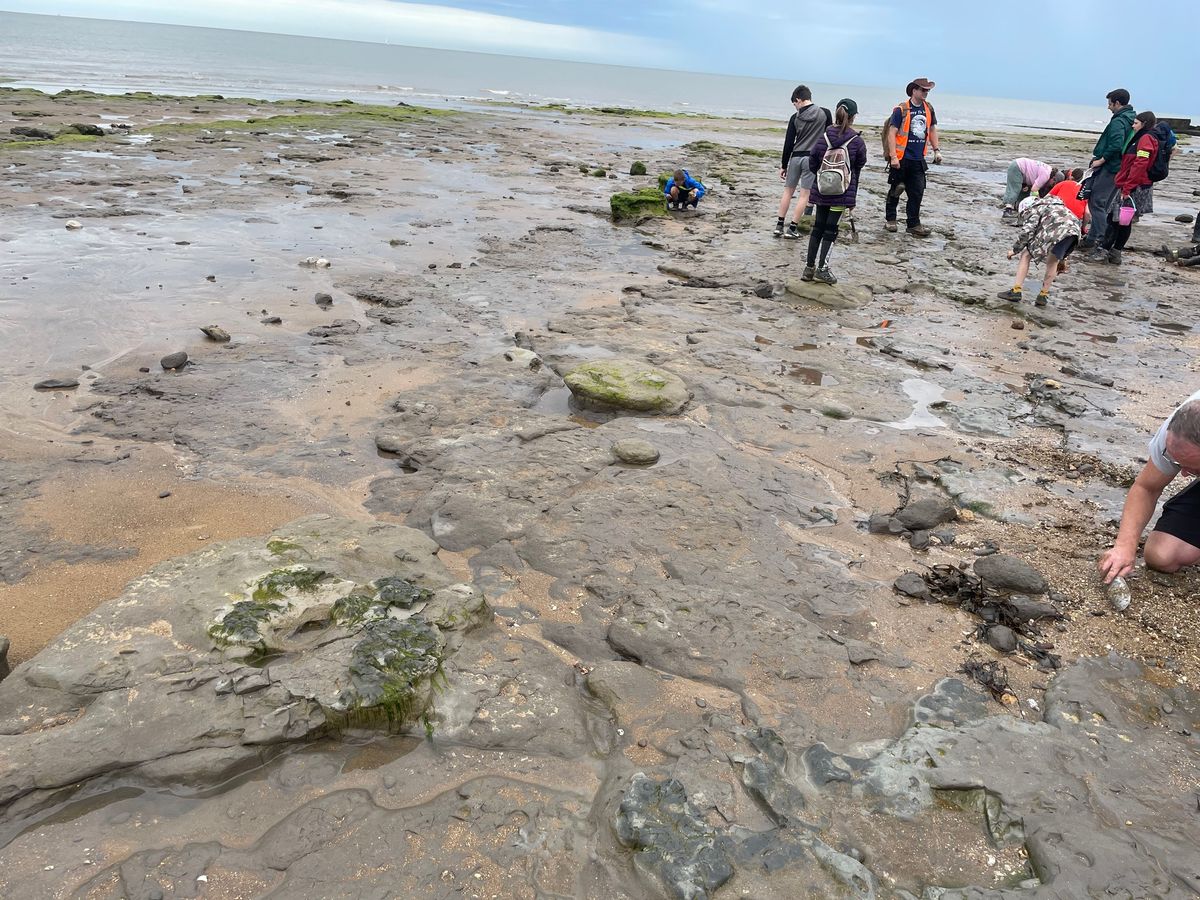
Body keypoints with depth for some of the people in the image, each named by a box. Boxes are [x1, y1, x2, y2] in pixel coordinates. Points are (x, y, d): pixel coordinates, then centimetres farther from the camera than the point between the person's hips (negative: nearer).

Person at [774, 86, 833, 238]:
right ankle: (792, 228, 2)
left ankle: (779, 226, 14)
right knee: (804, 194, 2)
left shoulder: (795, 117, 0)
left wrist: (783, 165, 5)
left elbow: (788, 143, -1)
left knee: (788, 191, 14)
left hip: (796, 157, 1)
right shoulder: (825, 113, 0)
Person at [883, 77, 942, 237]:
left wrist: (936, 150, 13)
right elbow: (891, 133, -11)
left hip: (918, 159, 5)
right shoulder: (901, 109, -9)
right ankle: (890, 219, 24)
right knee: (896, 189, 8)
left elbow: (932, 130, 21)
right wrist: (893, 156, -18)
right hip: (902, 158, -5)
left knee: (917, 192, 2)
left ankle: (914, 224, 7)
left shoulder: (928, 108, 9)